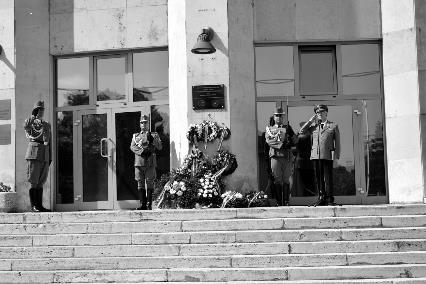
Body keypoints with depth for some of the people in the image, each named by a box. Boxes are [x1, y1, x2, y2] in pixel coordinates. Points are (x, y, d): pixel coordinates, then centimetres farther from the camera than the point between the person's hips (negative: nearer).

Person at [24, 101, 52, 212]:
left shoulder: (47, 125, 19)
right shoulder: (29, 122, 4)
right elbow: (26, 126, -22)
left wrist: (50, 158, 15)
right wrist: (33, 116, -29)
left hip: (45, 156, 5)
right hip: (34, 154, -5)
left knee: (41, 182, 8)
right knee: (33, 181, -4)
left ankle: (39, 205, 11)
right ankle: (33, 206, -1)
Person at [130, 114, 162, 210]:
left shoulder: (154, 135, 15)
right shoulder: (135, 136, 18)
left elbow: (160, 147, 6)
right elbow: (132, 147, 4)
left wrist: (152, 140, -10)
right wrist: (142, 151, -12)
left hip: (150, 162, -2)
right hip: (139, 162, 2)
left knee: (150, 183, -4)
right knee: (140, 184, 0)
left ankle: (149, 204, -4)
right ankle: (143, 204, 2)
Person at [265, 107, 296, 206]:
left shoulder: (288, 127, 17)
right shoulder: (269, 128, 14)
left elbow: (294, 140, 9)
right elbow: (268, 141, -3)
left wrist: (287, 143, -9)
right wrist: (280, 144, -14)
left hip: (287, 156, 1)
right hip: (275, 156, -1)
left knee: (286, 180, 2)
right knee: (277, 180, -3)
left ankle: (286, 201, 5)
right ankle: (279, 202, -1)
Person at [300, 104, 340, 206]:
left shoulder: (333, 126, 9)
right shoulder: (313, 126, 17)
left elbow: (337, 143, 7)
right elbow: (302, 131, 6)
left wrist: (336, 157, 0)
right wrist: (311, 120, 6)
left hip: (327, 156, -3)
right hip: (315, 155, 3)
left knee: (328, 178, -3)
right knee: (318, 178, 4)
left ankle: (330, 199, 4)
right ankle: (321, 198, 11)